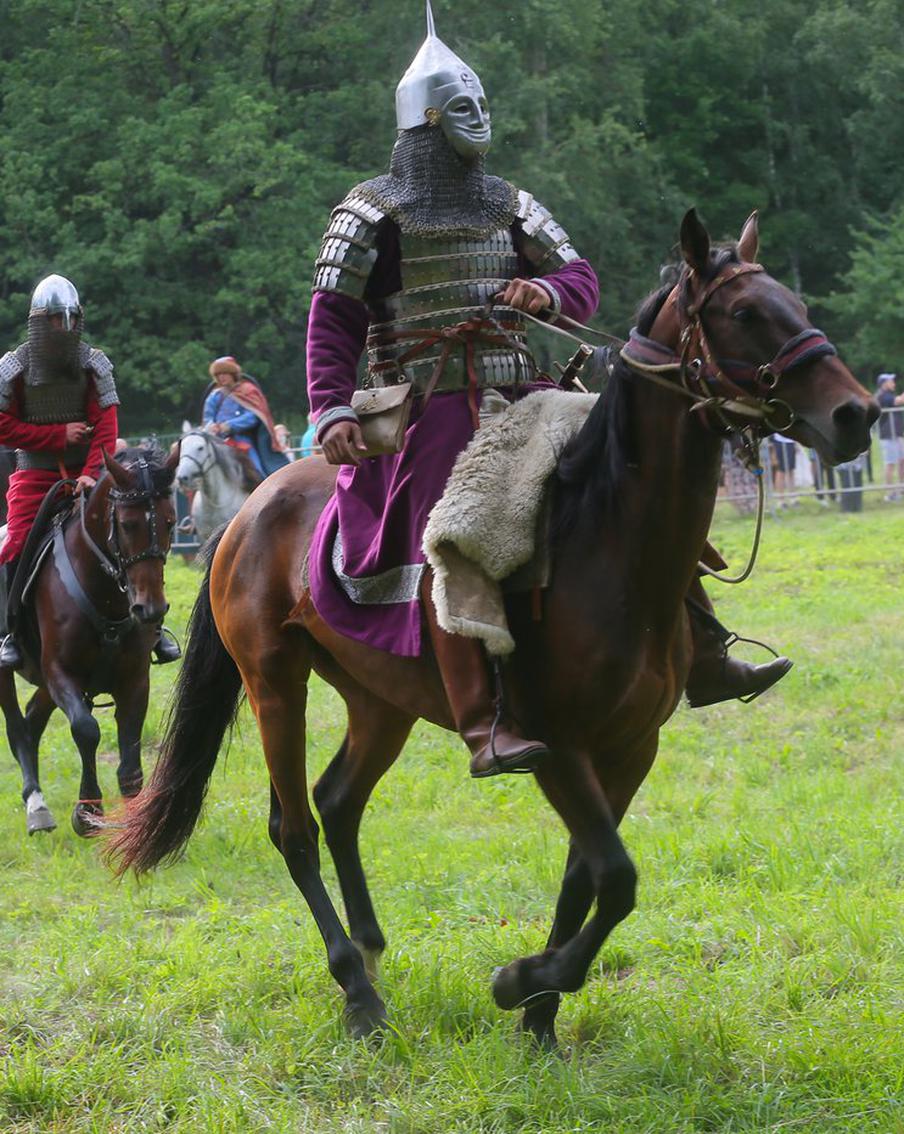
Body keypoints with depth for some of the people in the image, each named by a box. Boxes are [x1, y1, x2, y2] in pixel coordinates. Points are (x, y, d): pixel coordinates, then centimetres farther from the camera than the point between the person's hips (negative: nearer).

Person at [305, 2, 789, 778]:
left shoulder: (509, 206, 20)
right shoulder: (374, 213, 4)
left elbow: (584, 283, 17)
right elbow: (333, 323, -1)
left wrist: (550, 291, -8)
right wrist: (333, 412, -15)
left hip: (520, 400, 6)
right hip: (432, 412, -6)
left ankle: (702, 657, 1)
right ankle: (483, 728, -33)